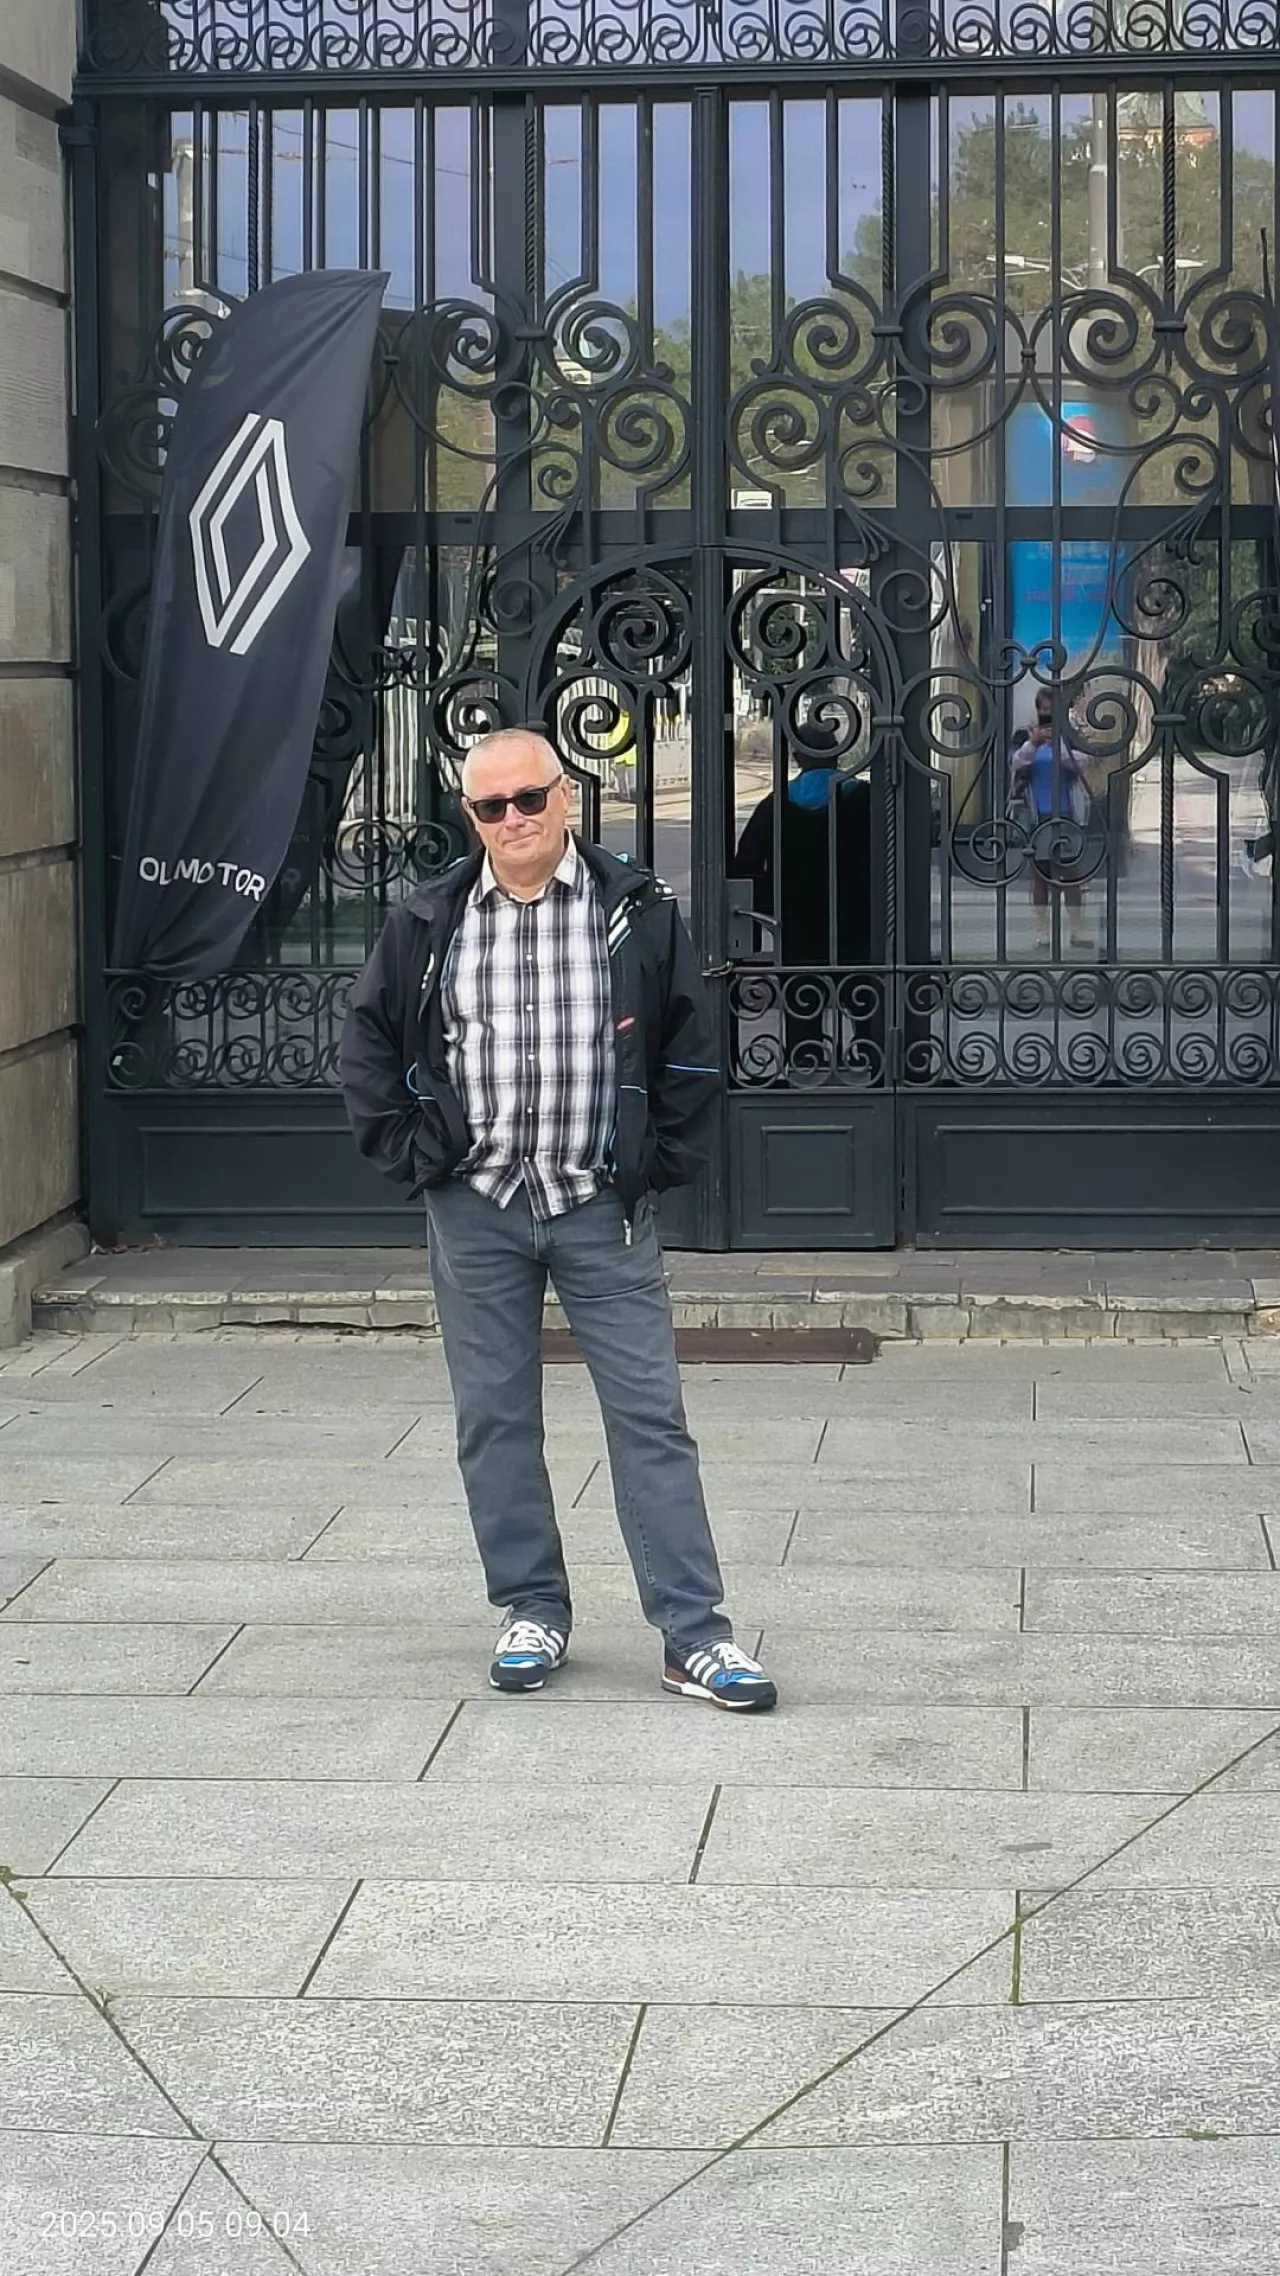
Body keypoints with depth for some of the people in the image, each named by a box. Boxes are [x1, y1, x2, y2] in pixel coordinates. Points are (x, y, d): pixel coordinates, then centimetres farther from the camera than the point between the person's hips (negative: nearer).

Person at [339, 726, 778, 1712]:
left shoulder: (637, 911, 0)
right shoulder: (428, 924, 3)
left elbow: (689, 1048, 7)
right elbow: (369, 1043, 13)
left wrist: (662, 1158, 1)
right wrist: (407, 1149, 5)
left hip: (602, 1208, -2)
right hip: (476, 1209, 2)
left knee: (651, 1418, -3)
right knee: (495, 1420, 7)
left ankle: (695, 1635, 0)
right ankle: (534, 1612, 21)